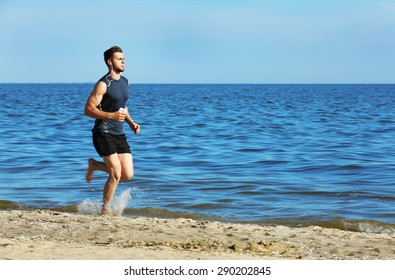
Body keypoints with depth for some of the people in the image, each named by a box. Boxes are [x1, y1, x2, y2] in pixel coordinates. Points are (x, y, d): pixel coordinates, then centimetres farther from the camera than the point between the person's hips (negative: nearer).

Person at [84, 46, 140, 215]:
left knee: (128, 175, 1)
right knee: (116, 174, -11)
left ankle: (94, 165, 25)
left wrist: (131, 122, 11)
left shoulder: (125, 82, 13)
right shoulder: (103, 85, -12)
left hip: (119, 134, 7)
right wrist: (111, 116, -27)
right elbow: (88, 110, -16)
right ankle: (105, 210, 8)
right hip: (103, 134, -7)